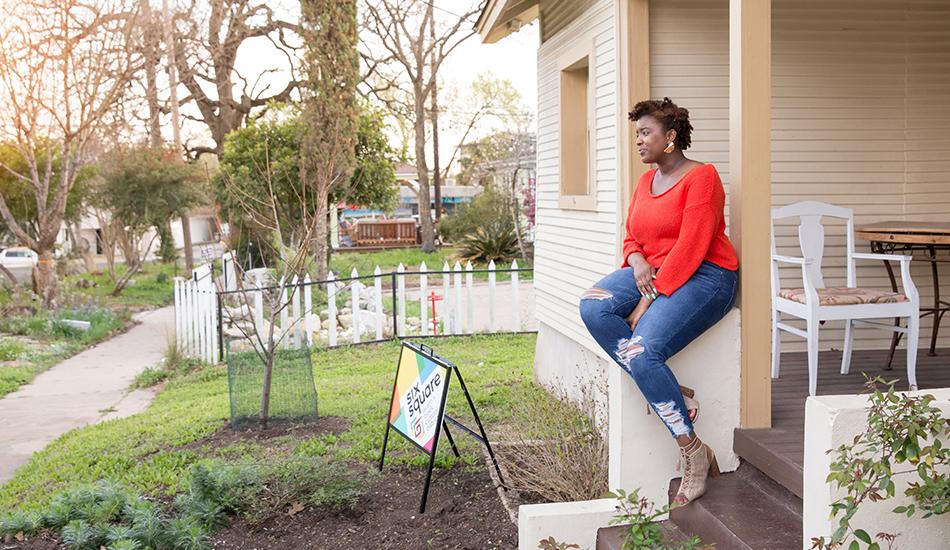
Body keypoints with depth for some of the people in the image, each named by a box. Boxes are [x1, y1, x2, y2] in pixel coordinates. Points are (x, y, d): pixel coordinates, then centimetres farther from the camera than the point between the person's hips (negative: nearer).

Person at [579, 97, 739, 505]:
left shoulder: (700, 177, -9)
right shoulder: (646, 181, 16)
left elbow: (690, 248, -17)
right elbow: (632, 239, 17)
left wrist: (649, 300, -20)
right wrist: (637, 261, -8)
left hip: (703, 275, -8)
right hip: (652, 272, 8)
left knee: (643, 350, -28)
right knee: (593, 307, -21)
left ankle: (694, 454, -12)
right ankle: (674, 394, -16)